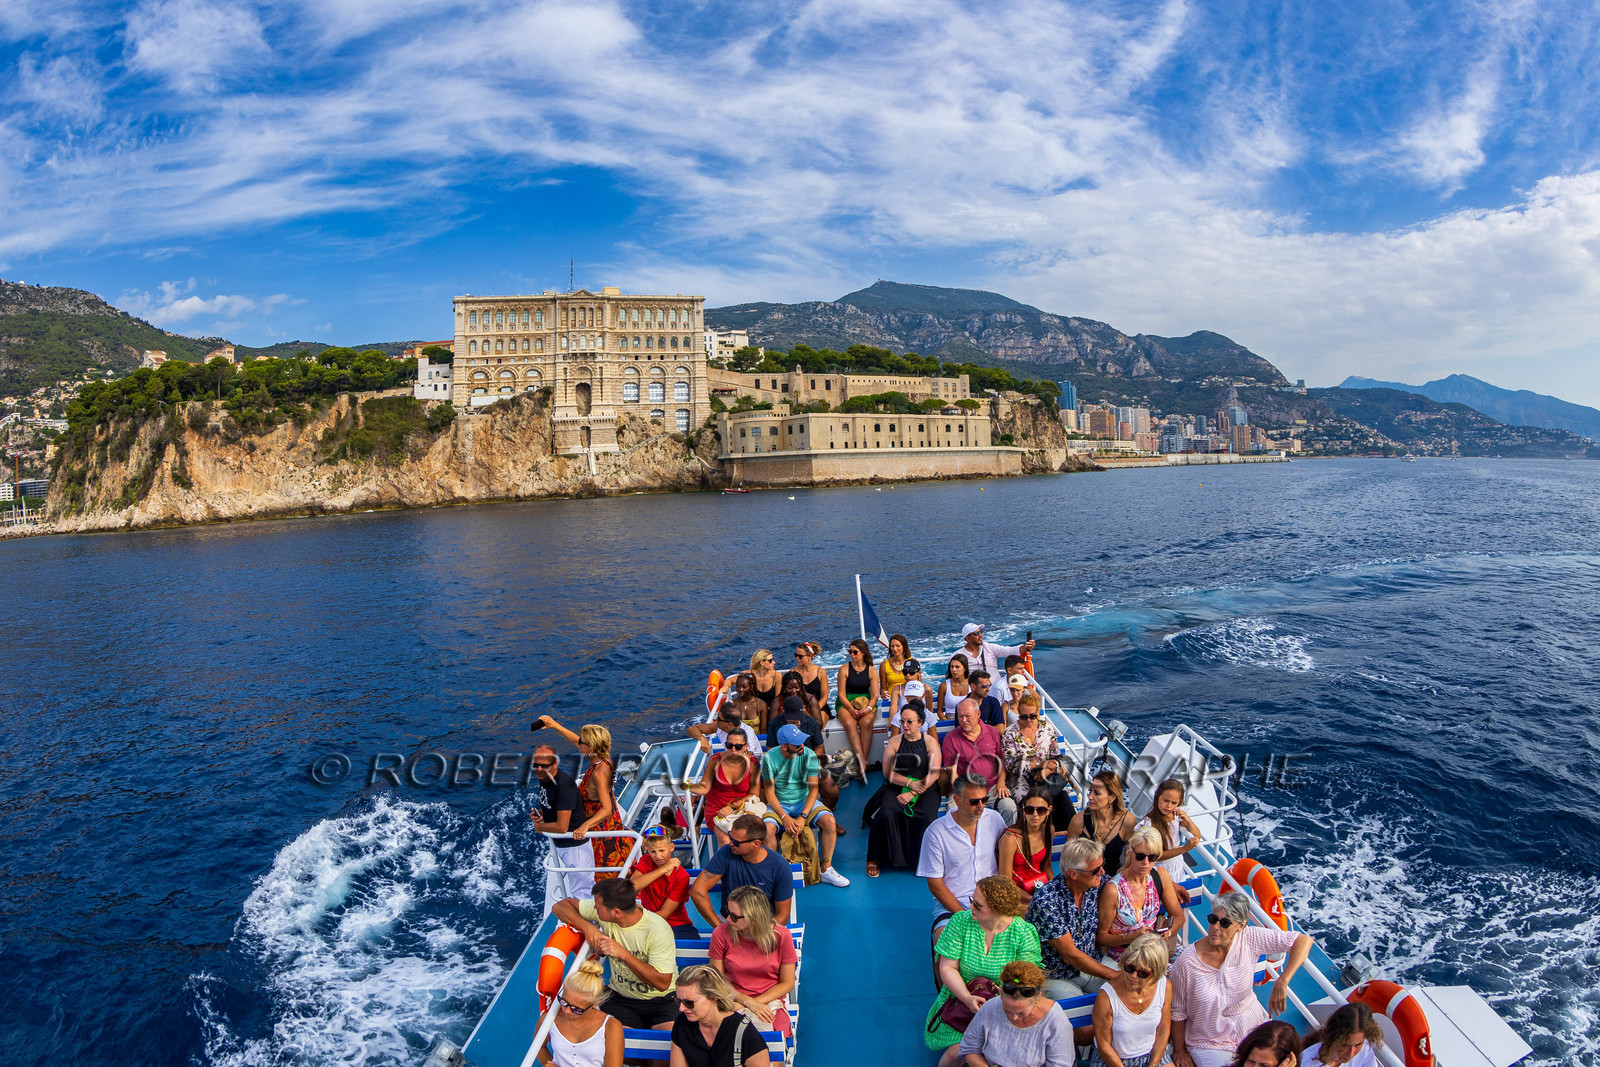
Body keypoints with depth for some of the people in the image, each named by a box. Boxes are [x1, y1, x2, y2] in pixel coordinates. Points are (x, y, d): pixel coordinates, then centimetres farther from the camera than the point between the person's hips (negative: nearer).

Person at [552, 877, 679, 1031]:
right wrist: (588, 927, -18)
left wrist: (623, 954, -30)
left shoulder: (658, 930, -23)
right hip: (620, 997, 3)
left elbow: (663, 983, -23)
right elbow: (560, 906, 1)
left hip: (661, 1000, -3)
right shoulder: (602, 910, -10)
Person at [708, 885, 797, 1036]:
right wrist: (748, 1002, -15)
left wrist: (756, 1002, -13)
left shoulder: (781, 936, -9)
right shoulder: (721, 934, -7)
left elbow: (787, 983, -1)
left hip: (770, 1001, -1)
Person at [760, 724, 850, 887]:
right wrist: (784, 817, -21)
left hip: (804, 801, 1)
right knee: (767, 828, -31)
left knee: (829, 821, -25)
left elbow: (813, 789, -9)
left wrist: (803, 817, -21)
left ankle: (826, 869, -10)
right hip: (779, 804, -1)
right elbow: (769, 792, -9)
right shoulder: (770, 758, -14)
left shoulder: (809, 755, -12)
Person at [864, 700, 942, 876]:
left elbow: (934, 774, -5)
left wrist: (912, 793, -13)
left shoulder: (930, 742, 3)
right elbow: (888, 773, 1)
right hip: (896, 788, 1)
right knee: (886, 814, -28)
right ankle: (875, 859, -14)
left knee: (927, 818, -29)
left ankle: (926, 860, -4)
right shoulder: (894, 742, 5)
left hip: (925, 790, 0)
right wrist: (910, 783, -12)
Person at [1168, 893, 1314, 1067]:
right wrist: (1179, 1051, -3)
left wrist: (1282, 982, -31)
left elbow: (1304, 941, -21)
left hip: (1252, 1027, 4)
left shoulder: (1249, 939, -17)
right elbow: (1177, 1012, -9)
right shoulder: (1187, 962, -22)